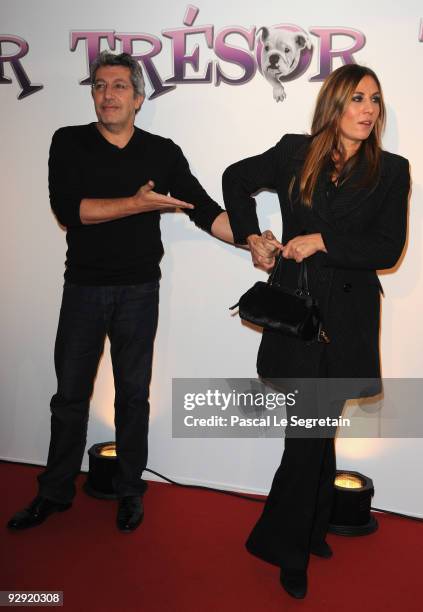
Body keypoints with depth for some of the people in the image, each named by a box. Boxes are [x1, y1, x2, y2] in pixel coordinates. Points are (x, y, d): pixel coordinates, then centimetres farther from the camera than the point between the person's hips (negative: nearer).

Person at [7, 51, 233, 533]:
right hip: (83, 288, 0)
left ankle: (130, 492, 26)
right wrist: (138, 203, -19)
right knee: (70, 393, 9)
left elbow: (204, 210, -3)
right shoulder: (69, 143, 1)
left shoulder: (163, 152, 2)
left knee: (133, 393, 10)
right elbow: (67, 208, -13)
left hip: (139, 291, 0)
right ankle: (55, 492, 27)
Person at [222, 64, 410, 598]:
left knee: (312, 432, 6)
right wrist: (250, 236, 6)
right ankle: (311, 531, 23)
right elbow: (236, 179, 17)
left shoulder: (391, 171, 3)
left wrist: (322, 242, -12)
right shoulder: (294, 153, 4)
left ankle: (286, 545, 26)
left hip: (348, 317, 0)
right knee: (316, 432, 2)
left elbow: (388, 249, -5)